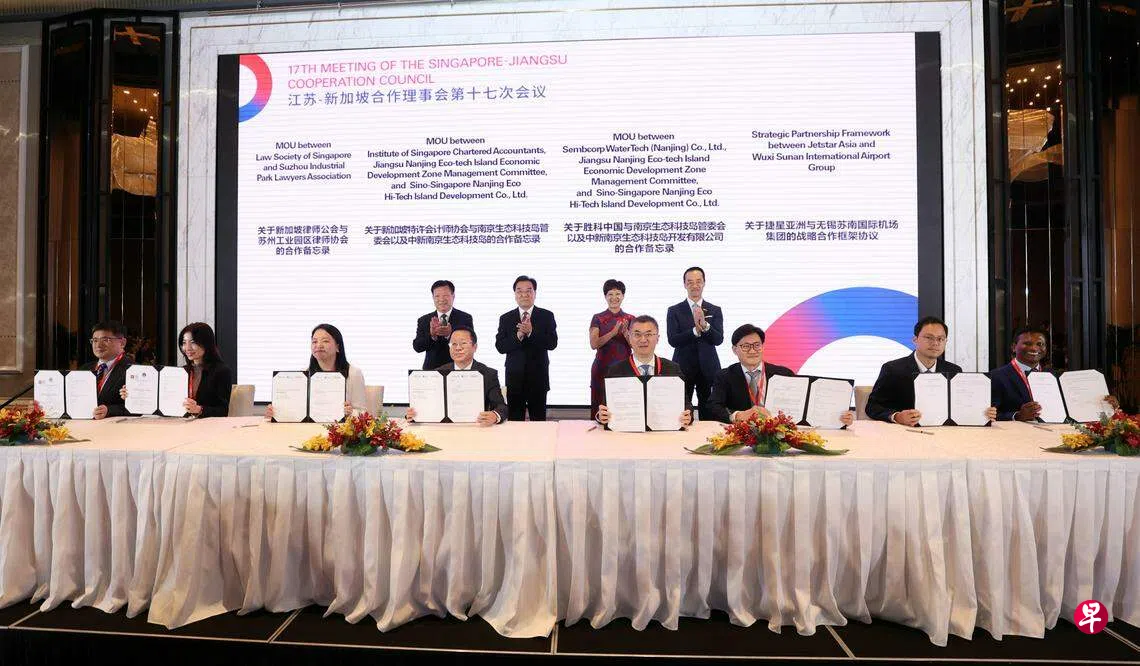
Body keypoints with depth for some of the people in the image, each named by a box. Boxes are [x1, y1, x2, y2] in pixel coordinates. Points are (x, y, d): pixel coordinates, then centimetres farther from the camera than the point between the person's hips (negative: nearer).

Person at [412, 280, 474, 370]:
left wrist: (450, 334, -25)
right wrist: (431, 335, -22)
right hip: (432, 371, 2)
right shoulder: (423, 320, 6)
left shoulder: (465, 318, 0)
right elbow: (417, 347, -2)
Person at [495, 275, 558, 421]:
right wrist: (517, 336, -19)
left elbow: (552, 343, -9)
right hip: (514, 377, 1)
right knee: (514, 421, 7)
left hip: (538, 377, -1)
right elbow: (500, 347, -3)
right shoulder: (505, 318, 6)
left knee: (539, 420, 6)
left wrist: (531, 332, -21)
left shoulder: (547, 316, 2)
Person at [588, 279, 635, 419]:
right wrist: (614, 332, -17)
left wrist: (625, 332, -16)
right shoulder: (598, 318, 4)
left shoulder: (630, 319, 8)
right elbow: (593, 344, -7)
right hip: (602, 368, -1)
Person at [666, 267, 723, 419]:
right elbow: (673, 340, -8)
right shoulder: (674, 311, 3)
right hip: (683, 368, -1)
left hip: (708, 369, 2)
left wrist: (705, 325, -23)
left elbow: (718, 339, -5)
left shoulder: (715, 310, 7)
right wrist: (695, 330, -22)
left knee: (709, 412, 6)